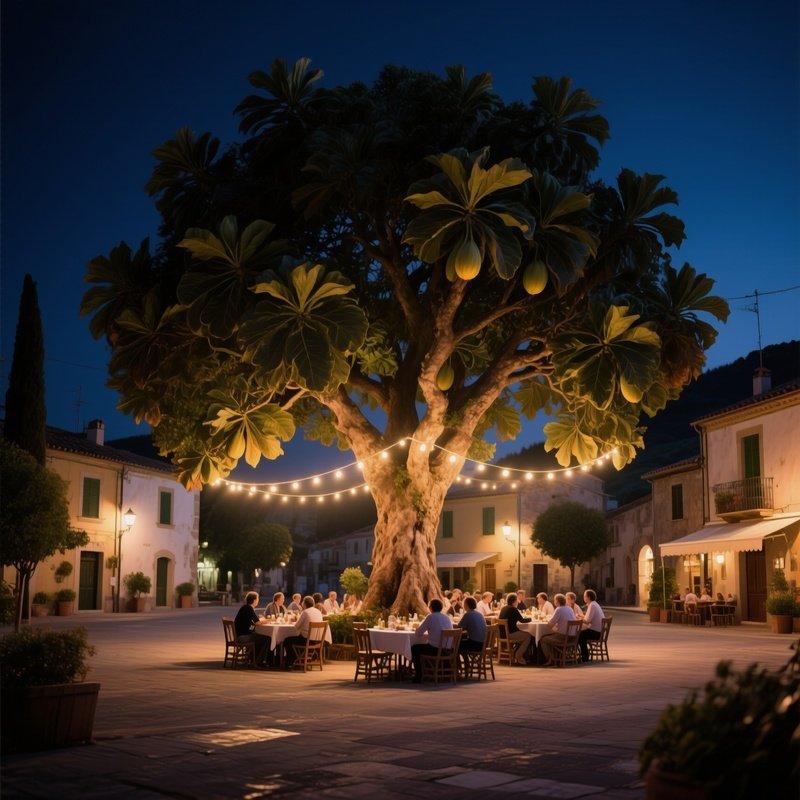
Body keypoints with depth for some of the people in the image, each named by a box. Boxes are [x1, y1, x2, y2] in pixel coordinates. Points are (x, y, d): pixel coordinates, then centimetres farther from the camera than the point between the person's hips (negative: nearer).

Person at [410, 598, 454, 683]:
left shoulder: (431, 617, -7)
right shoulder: (447, 617, 11)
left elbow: (418, 634, -5)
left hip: (436, 649, -7)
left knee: (414, 648, 14)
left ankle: (418, 676, 11)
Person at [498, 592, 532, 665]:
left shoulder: (503, 608, 12)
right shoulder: (513, 609, -13)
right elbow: (522, 620, -5)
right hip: (509, 634, -9)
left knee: (523, 634, 24)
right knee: (528, 636, 0)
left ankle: (516, 654, 23)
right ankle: (518, 656, 5)